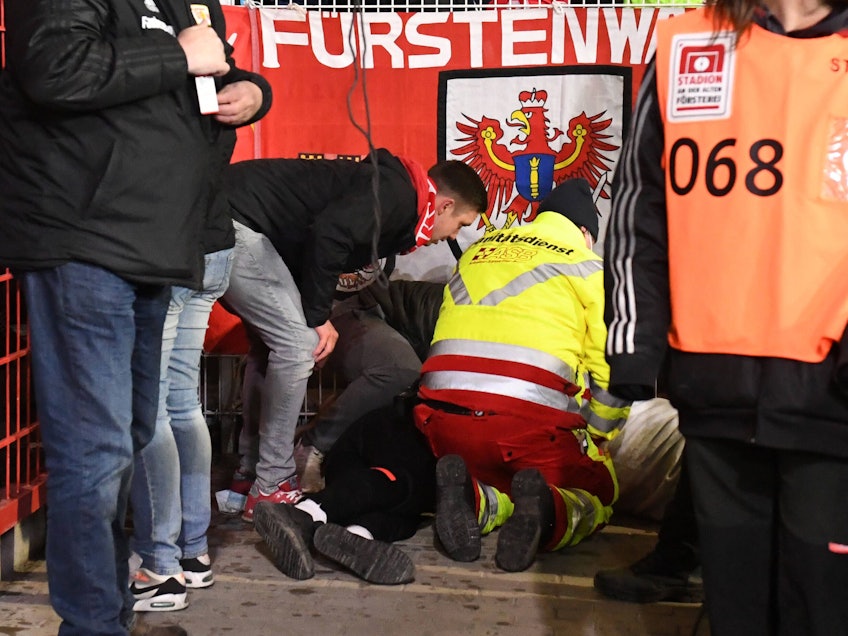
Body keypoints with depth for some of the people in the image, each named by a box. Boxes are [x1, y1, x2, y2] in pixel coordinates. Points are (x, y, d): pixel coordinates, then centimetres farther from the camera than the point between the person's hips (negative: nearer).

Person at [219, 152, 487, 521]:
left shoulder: (391, 191, 19)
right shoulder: (395, 194, -10)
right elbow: (327, 234, -24)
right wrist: (318, 317, -14)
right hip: (237, 223, -11)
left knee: (271, 344, 17)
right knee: (297, 343, -9)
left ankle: (250, 473, 23)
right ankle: (271, 488, -2)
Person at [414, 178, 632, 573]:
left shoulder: (477, 250, 23)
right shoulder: (587, 267, 10)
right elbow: (612, 371, 6)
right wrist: (595, 440, 21)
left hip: (443, 409, 4)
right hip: (531, 416, -4)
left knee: (506, 483, 29)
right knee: (597, 494, 18)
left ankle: (474, 499, -6)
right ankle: (548, 514, -16)